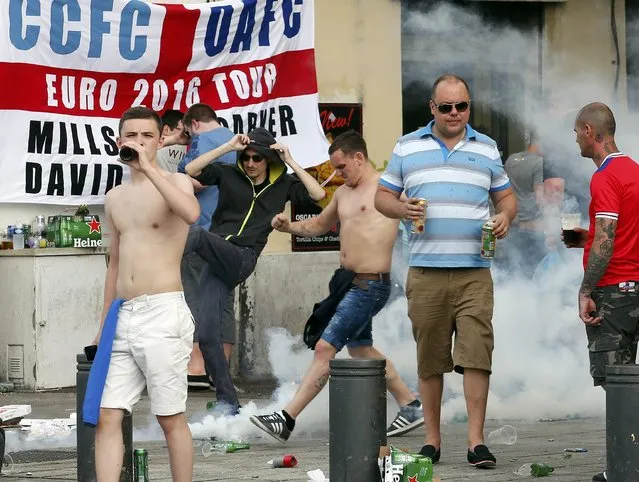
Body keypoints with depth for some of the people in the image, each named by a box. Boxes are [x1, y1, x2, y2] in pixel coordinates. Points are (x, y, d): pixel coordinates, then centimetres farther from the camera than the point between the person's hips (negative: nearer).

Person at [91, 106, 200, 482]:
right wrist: (104, 324, 22)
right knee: (106, 417, -2)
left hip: (163, 313, -6)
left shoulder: (175, 182, -2)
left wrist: (148, 167, -24)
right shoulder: (115, 198, 17)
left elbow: (192, 213, -27)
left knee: (172, 418, -1)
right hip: (123, 317, 6)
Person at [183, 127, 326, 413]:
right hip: (217, 260, 2)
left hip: (242, 259, -2)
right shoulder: (229, 175, 11)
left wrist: (290, 162, -1)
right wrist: (228, 147, -3)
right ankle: (228, 402, -2)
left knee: (195, 234, -32)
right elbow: (191, 170, 0)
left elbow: (318, 194, 1)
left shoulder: (282, 185, 13)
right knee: (206, 333, -7)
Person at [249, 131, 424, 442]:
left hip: (370, 285, -10)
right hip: (348, 282, 10)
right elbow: (319, 225, 29)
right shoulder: (343, 194, 17)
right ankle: (411, 407, 31)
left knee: (325, 348, -11)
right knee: (360, 349, 19)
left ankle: (286, 420, -11)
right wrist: (288, 227, 12)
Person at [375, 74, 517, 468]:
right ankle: (432, 439, 13)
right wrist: (401, 209, -9)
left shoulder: (487, 149, 12)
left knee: (477, 355, -9)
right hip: (425, 271, 0)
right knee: (429, 360, 4)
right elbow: (383, 196, 13)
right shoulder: (407, 147, 10)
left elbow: (507, 197, 18)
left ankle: (477, 441, -8)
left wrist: (505, 217, -4)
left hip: (474, 272, 0)